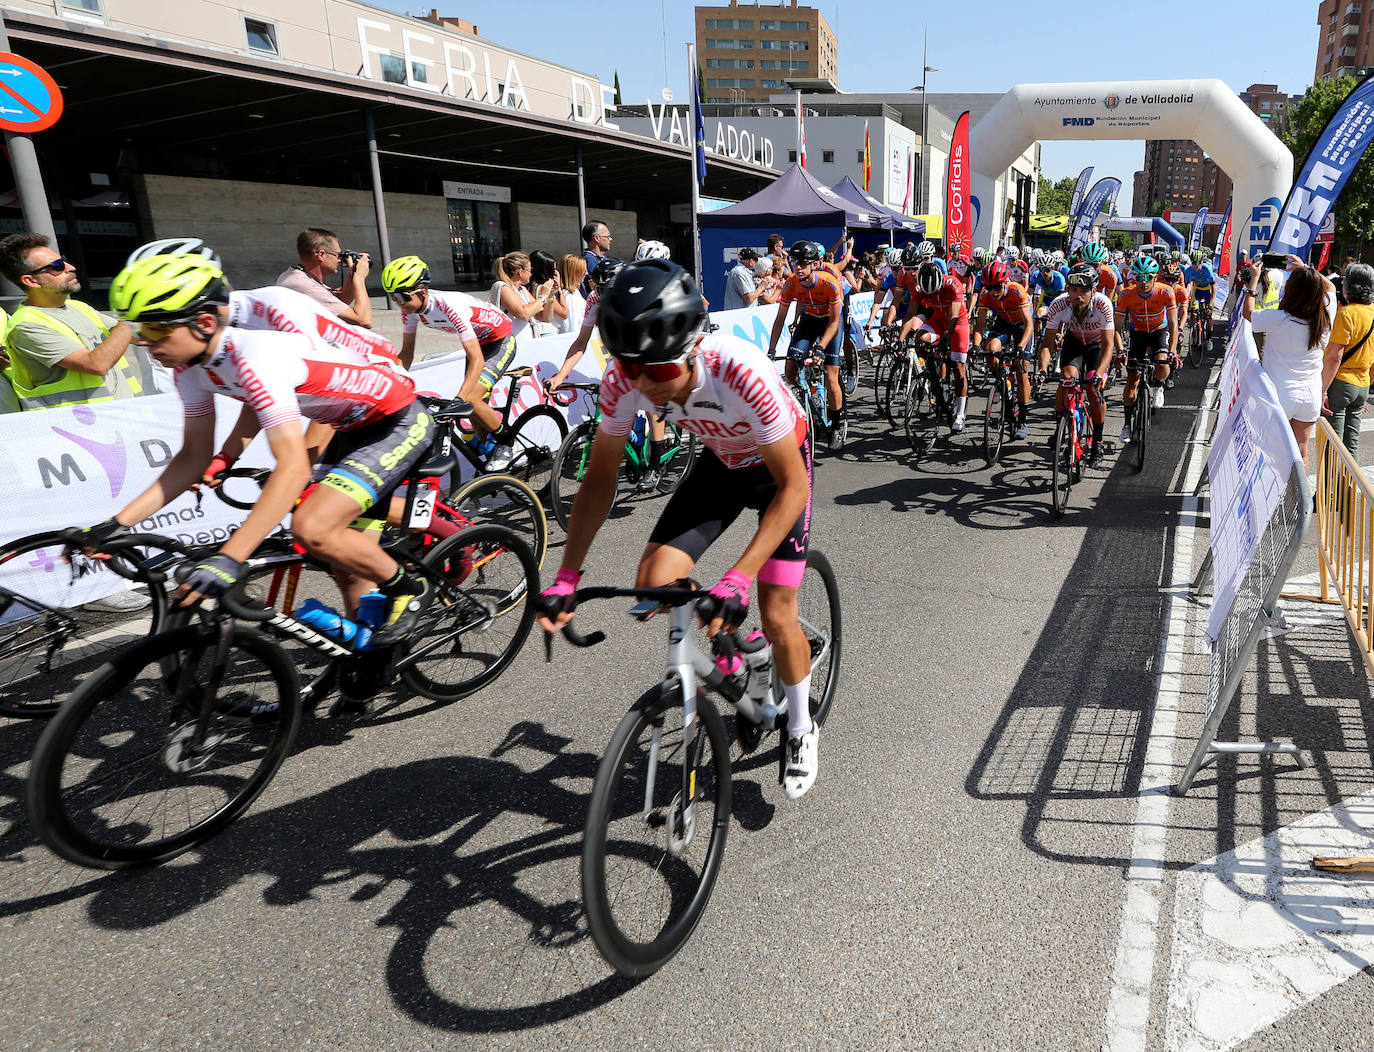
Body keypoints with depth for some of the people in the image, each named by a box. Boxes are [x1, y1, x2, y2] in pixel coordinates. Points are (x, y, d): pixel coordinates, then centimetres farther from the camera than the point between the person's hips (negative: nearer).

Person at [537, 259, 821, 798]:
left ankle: (800, 730, 22)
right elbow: (600, 477, -15)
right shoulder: (624, 380, -27)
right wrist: (565, 579, -22)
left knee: (774, 615, -8)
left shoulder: (741, 373, -41)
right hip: (720, 462, 4)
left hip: (779, 465, -4)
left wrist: (737, 579, -42)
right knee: (653, 584, -14)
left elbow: (792, 484, -33)